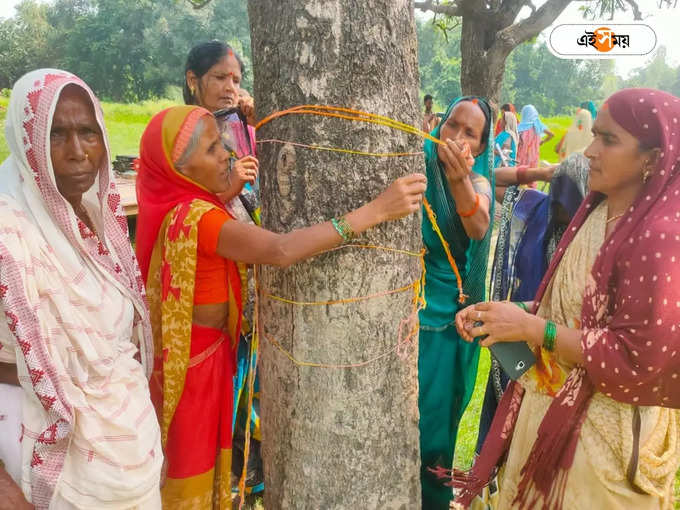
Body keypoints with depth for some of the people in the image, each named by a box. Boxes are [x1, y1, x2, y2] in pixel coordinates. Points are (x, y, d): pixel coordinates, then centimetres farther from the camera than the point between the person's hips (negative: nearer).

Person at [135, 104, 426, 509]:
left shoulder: (175, 204, 1)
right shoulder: (194, 216, -29)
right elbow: (281, 251, -43)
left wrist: (227, 189, 5)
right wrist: (375, 210, -43)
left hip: (200, 347, 9)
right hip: (196, 356, -9)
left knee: (199, 451, 26)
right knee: (193, 458, 13)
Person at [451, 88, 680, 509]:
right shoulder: (596, 210, 2)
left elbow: (635, 358, -23)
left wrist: (529, 327, -22)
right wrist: (503, 313, -5)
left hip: (602, 432, -7)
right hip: (551, 406, 7)